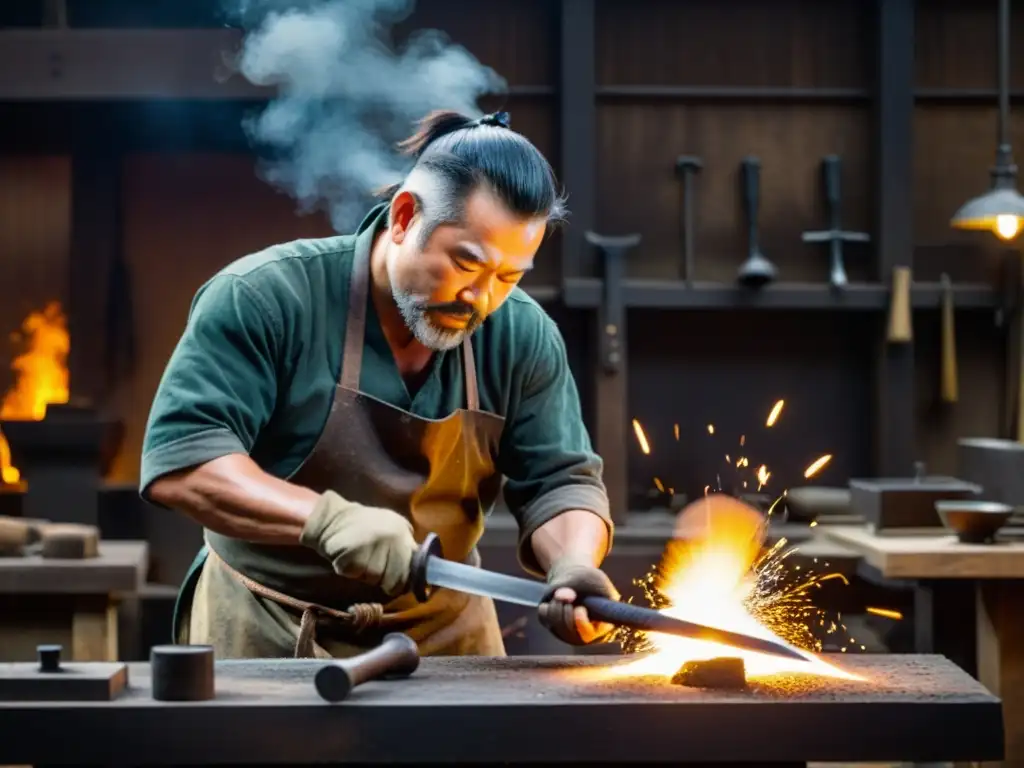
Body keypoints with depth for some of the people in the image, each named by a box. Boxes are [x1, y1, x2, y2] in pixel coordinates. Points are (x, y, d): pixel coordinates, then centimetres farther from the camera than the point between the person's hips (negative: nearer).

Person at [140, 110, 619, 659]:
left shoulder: (524, 339, -4)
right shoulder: (264, 298, -17)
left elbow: (559, 482, 1)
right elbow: (178, 460, -24)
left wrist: (573, 566, -22)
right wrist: (329, 519, -36)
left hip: (444, 636, 3)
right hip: (269, 635, -3)